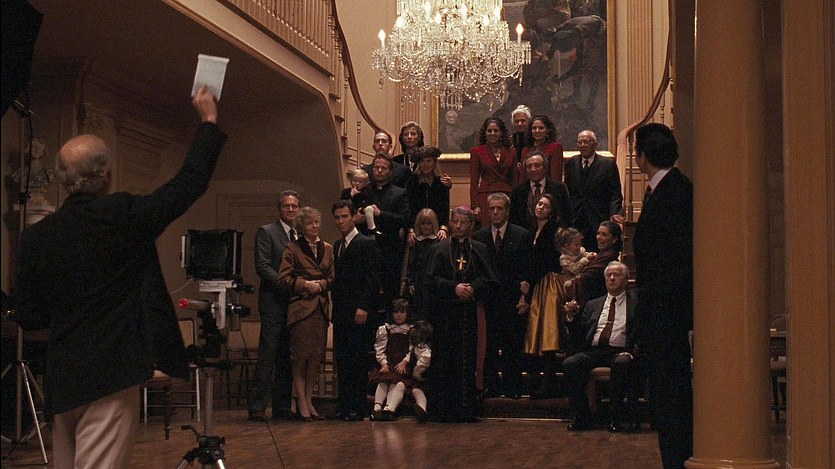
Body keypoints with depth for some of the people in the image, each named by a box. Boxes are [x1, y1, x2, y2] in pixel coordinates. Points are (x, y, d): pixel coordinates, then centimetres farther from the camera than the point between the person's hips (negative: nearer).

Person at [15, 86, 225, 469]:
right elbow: (190, 181, -2)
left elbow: (29, 318, 7)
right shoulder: (123, 216, -10)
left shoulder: (35, 238, 1)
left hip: (61, 380, 5)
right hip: (111, 375, -5)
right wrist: (208, 121, 10)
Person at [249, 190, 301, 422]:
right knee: (267, 357, -8)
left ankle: (282, 407, 11)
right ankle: (257, 407, -7)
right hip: (274, 302, -6)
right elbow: (262, 266, -9)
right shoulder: (266, 232, 0)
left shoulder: (302, 237, 18)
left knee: (287, 359, 7)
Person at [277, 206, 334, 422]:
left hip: (320, 308, 5)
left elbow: (333, 277, 16)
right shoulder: (293, 249, 1)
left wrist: (322, 284, -3)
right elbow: (283, 279, -4)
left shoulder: (327, 249, 15)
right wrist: (305, 284, -10)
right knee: (301, 357, -6)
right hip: (300, 307, -5)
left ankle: (309, 399, 15)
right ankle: (302, 403, -1)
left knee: (316, 357, 5)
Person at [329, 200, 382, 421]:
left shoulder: (366, 244, -5)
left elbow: (372, 279, -11)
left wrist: (363, 307, -18)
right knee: (342, 361, 7)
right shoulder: (337, 245, 19)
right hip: (340, 313, 7)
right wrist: (335, 304, 10)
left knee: (358, 361, -5)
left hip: (359, 314, -7)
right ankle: (344, 406, 10)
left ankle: (358, 408, -1)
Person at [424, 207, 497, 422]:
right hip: (445, 313, -1)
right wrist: (454, 287, -14)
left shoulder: (480, 250, 11)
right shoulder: (439, 249, 7)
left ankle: (466, 409, 5)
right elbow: (431, 279, 0)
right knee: (443, 362, -2)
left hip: (470, 313, 1)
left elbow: (489, 280, 5)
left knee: (468, 361, 0)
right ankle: (442, 410, 2)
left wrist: (472, 288, -13)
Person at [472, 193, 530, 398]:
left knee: (513, 346, 1)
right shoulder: (478, 237, 8)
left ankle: (512, 387, 7)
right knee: (488, 346, 2)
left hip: (512, 302, -1)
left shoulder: (521, 236, 3)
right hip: (487, 299, 1)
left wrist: (523, 296, -7)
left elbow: (526, 270, 1)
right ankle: (491, 387, 9)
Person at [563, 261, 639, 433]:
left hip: (620, 352, -3)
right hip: (593, 351, 4)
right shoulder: (593, 305, 25)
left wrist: (631, 350, -18)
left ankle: (616, 417, -25)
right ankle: (583, 417, -16)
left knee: (621, 364, -38)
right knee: (569, 364, -25)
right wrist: (571, 318, 3)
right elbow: (578, 336, 20)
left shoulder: (636, 303, 12)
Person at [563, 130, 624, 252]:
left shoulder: (608, 164, 1)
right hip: (576, 222, 3)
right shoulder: (570, 164, 11)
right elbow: (567, 192, 14)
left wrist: (614, 213, -18)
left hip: (600, 221, -3)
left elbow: (615, 194, -2)